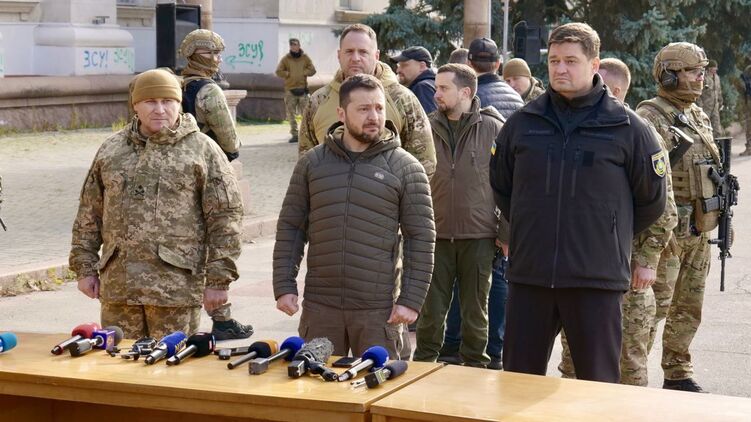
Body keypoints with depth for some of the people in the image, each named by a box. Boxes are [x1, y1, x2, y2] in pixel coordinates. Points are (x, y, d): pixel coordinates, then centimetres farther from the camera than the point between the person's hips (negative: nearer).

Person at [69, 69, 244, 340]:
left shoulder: (202, 150, 1)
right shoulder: (111, 150, 13)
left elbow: (225, 216, -2)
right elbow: (89, 213, 17)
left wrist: (218, 280, -7)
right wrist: (85, 268, 11)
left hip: (177, 285, -4)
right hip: (117, 285, 4)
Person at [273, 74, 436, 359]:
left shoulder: (405, 168, -1)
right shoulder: (312, 162, 6)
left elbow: (421, 238, -1)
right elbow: (290, 227, 9)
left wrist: (411, 300, -7)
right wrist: (284, 287, 1)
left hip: (379, 310, -2)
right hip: (320, 305, 2)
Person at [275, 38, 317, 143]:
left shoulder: (305, 57, 7)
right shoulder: (286, 58, 5)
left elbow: (312, 70, 3)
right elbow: (279, 72, 1)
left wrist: (303, 73, -9)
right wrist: (289, 74, -8)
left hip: (303, 88, -1)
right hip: (290, 89, 1)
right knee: (291, 114, 1)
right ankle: (294, 134, 7)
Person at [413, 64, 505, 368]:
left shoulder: (493, 129, -3)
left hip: (479, 236, -2)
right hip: (436, 235, 2)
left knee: (475, 310, 11)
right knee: (431, 309, 9)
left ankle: (474, 364, 25)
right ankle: (424, 365, 23)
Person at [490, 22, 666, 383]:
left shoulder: (627, 129, -2)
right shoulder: (522, 123, 6)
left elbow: (652, 201, 8)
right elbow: (500, 188, 20)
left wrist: (610, 237, 11)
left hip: (597, 279, -3)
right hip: (529, 274, 3)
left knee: (599, 384, 5)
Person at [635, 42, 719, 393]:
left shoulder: (699, 116, 15)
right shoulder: (649, 118, -13)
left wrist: (717, 219, 21)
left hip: (698, 231, 9)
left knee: (689, 305, 14)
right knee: (655, 304, -7)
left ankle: (678, 375, 24)